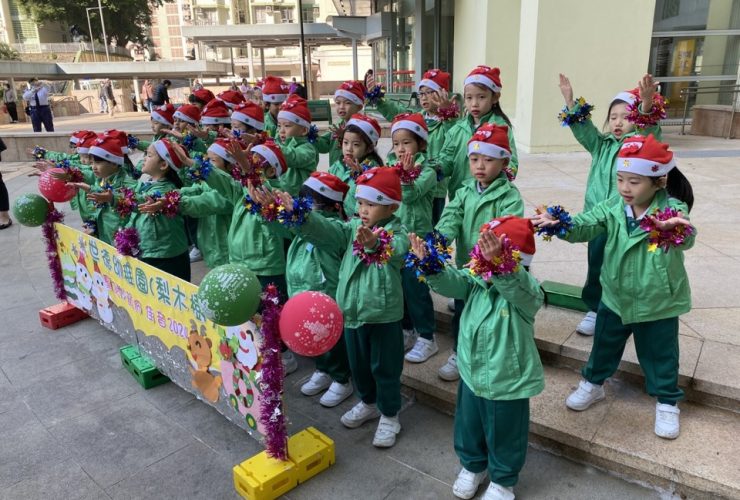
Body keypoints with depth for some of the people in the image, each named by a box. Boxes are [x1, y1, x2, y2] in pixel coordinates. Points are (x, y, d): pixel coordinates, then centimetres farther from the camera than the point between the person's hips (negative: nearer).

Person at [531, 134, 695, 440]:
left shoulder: (673, 209, -20)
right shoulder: (613, 207, -11)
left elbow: (687, 238, -38)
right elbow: (584, 226, -23)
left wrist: (674, 231, -62)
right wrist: (557, 224, -44)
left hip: (659, 301, -3)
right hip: (615, 297, 3)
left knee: (660, 355, 15)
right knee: (604, 344, 20)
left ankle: (667, 402, 37)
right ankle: (593, 384, 43)